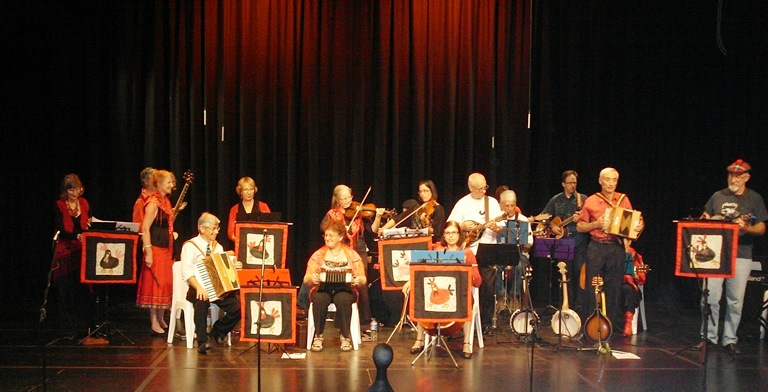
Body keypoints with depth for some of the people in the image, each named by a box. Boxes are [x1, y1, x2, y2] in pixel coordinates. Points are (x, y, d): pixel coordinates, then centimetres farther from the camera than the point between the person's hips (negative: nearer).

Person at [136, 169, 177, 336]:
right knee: (156, 284, -5)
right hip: (156, 249, -9)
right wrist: (148, 252, -24)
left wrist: (175, 211, 13)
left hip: (167, 249, 9)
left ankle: (161, 319, 24)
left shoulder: (165, 200, 13)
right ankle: (154, 324, 1)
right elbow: (145, 229, -20)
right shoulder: (153, 202, -15)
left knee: (166, 283, 14)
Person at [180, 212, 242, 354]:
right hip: (198, 290, -5)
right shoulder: (190, 246, -1)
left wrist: (233, 267, -6)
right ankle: (202, 341, -27)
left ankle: (218, 331, 5)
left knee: (237, 304, -21)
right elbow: (187, 273, -14)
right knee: (202, 301, -39)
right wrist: (199, 288, -30)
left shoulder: (217, 247, 18)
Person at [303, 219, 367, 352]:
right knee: (320, 299, -35)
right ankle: (318, 336, -21)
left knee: (343, 299, -36)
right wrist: (312, 278, -20)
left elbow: (363, 280, 5)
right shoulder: (318, 255, 9)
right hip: (322, 289, 1)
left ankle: (345, 337, -22)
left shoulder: (352, 255, 7)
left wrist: (358, 280, -20)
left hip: (345, 290, -1)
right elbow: (306, 279, 4)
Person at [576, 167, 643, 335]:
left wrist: (639, 226, -7)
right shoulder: (591, 201, 3)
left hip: (617, 248, 1)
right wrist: (596, 224, -11)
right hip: (597, 247, -1)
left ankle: (612, 321, 13)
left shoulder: (623, 200, 8)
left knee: (614, 287, 4)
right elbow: (580, 226, 5)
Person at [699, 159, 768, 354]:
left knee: (736, 300, 1)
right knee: (711, 297, -2)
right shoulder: (718, 196, 11)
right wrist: (705, 220, -2)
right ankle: (709, 337, 8)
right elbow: (704, 218, 22)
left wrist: (746, 228, -21)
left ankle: (729, 339, 12)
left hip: (741, 256, -2)